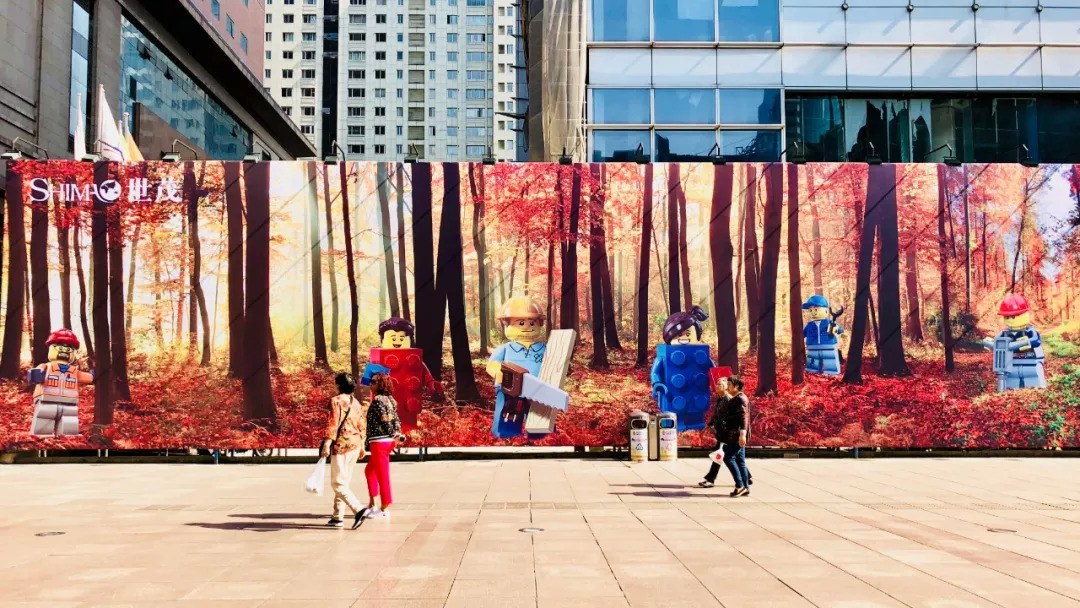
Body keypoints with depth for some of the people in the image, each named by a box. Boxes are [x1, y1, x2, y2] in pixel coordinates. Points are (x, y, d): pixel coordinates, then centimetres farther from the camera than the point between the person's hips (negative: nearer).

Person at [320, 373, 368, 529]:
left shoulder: (336, 401, -8)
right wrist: (361, 446, 23)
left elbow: (333, 423, -17)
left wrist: (326, 445, -20)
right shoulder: (357, 403, 13)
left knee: (338, 483, -5)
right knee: (344, 481, 14)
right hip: (355, 445, 8)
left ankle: (359, 509, -20)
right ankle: (338, 517, 16)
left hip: (341, 444, -7)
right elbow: (361, 426, 15)